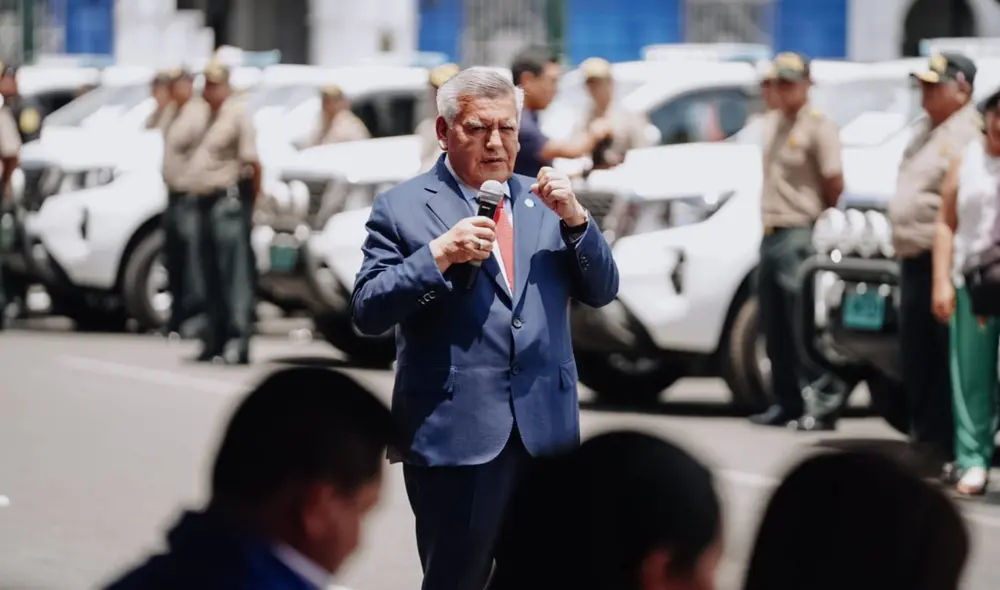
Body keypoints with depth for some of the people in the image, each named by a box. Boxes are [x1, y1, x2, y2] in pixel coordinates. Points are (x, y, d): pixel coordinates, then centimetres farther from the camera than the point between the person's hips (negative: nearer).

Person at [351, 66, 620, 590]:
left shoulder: (542, 202, 13)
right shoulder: (401, 208, 0)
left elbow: (601, 291, 10)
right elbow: (367, 312, -6)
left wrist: (575, 220, -6)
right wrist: (439, 254, -17)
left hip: (546, 429, 4)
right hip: (455, 430, -4)